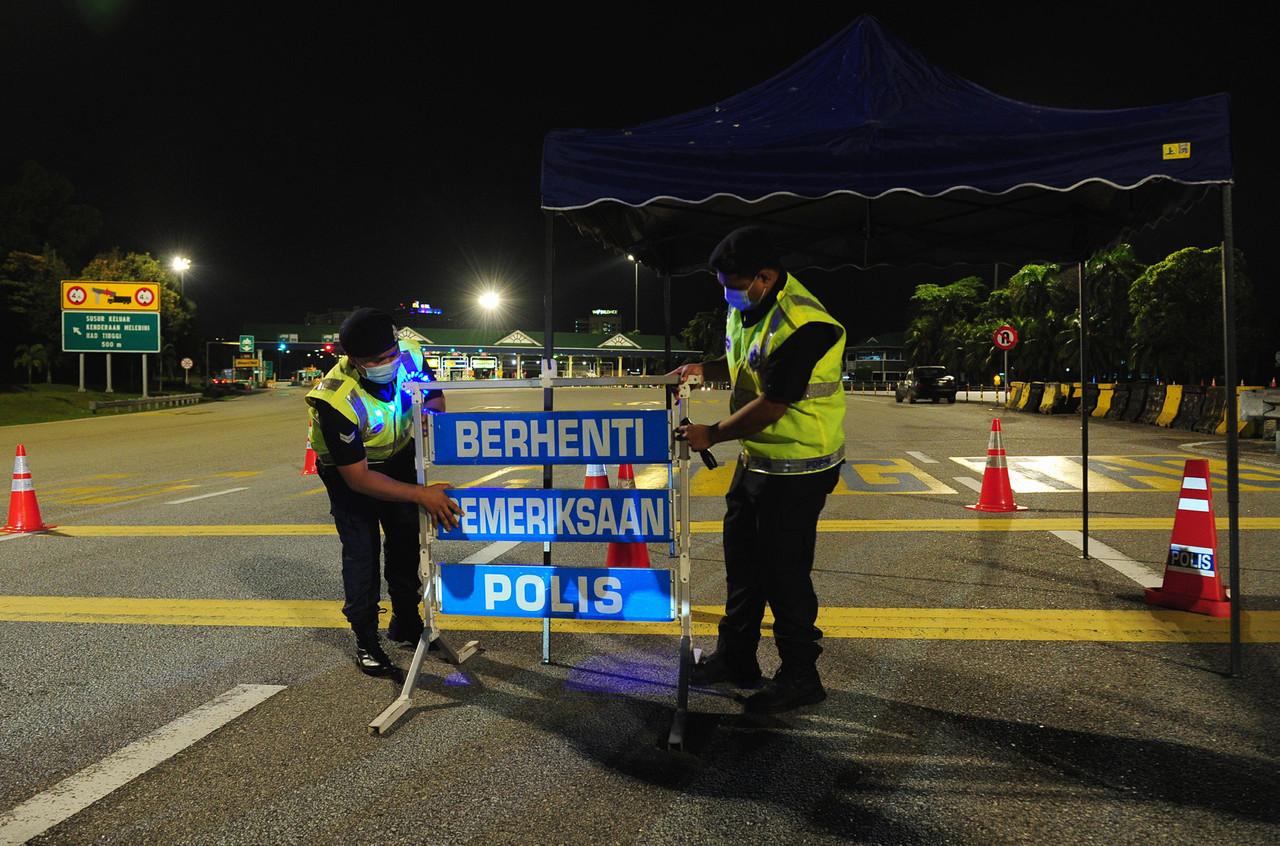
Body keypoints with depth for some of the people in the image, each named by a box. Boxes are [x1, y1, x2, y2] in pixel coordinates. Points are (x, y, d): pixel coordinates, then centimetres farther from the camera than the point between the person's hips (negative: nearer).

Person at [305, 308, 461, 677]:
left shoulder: (410, 356, -27)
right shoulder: (336, 400, -40)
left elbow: (434, 399, -4)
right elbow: (358, 478, -33)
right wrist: (421, 494, -38)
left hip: (398, 456, 5)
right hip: (348, 469, -5)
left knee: (405, 539, 14)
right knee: (361, 550, -7)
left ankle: (406, 623, 33)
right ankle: (366, 641, 10)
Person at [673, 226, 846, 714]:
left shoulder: (799, 326, -26)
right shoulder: (749, 307, 4)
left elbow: (772, 405, -26)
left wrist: (711, 435, -16)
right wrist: (705, 369, 1)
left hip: (798, 467, -10)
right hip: (757, 457, 10)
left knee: (784, 571, 0)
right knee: (742, 556, 18)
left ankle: (800, 678, 17)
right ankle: (735, 659, 34)